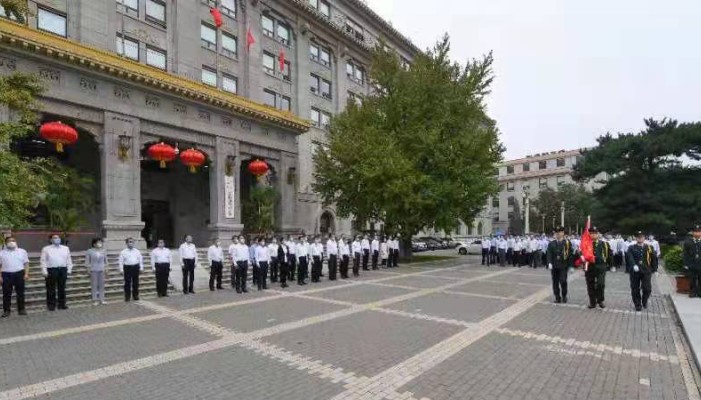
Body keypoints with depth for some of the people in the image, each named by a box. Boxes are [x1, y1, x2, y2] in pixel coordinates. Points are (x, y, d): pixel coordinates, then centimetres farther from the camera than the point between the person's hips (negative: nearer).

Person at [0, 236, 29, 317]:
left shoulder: (22, 251, 8)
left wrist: (26, 273, -4)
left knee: (20, 293, 5)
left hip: (19, 274, 0)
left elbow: (26, 263, 6)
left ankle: (21, 309, 12)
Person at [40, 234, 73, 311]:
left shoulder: (65, 248, 14)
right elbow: (43, 261, 1)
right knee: (51, 289, 1)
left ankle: (62, 304, 15)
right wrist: (44, 271, -7)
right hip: (51, 270, -3)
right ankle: (51, 305, 10)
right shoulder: (46, 249, 5)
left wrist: (69, 269, 6)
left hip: (63, 270, 3)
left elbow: (69, 260, 13)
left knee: (62, 288, 8)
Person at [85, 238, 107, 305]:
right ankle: (95, 300, 7)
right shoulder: (90, 251, -3)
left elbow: (106, 260, 13)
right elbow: (87, 261, 0)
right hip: (93, 270, -3)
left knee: (102, 285, 6)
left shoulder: (103, 251, 6)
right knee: (94, 285, -1)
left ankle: (101, 299, 14)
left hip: (102, 270, 3)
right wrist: (88, 269, -6)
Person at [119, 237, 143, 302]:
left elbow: (140, 260, 10)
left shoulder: (137, 251, 9)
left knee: (135, 282, 8)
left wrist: (141, 267, 4)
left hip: (136, 267, 2)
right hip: (127, 267, -2)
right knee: (127, 283, 0)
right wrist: (121, 269, -8)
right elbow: (121, 261, 0)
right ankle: (127, 297, 9)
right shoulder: (123, 252, 2)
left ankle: (136, 296, 18)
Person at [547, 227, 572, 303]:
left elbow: (570, 254, 0)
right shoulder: (551, 244, 8)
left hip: (563, 266, -2)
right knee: (555, 283, 5)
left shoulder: (567, 243, 2)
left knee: (563, 281, -7)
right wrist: (549, 263, -13)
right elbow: (549, 254, 1)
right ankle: (557, 297, 16)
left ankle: (564, 296, 14)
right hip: (554, 266, 3)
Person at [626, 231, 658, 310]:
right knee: (635, 290, 3)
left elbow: (654, 259, 11)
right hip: (634, 272, -1)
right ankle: (638, 305, 17)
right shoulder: (631, 248, 3)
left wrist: (654, 269, 7)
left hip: (646, 271, 1)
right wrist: (634, 265, -29)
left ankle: (644, 301, 25)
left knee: (647, 289, -4)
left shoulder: (649, 247, 9)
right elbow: (630, 258, -12)